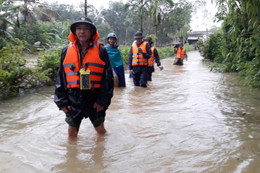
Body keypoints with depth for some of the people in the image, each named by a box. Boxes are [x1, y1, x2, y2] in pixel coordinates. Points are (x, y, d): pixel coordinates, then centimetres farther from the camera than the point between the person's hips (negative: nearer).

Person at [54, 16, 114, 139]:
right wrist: (61, 101, 2)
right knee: (72, 132, 11)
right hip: (73, 100, 2)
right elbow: (61, 77, 7)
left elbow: (108, 77, -2)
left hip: (95, 99, -1)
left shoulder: (100, 51, -3)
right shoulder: (67, 51, 3)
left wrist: (103, 100, -6)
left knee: (100, 130, 14)